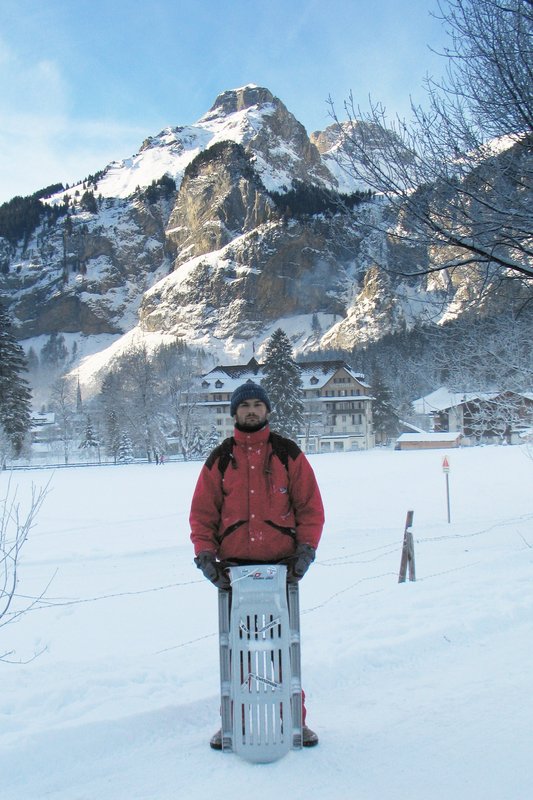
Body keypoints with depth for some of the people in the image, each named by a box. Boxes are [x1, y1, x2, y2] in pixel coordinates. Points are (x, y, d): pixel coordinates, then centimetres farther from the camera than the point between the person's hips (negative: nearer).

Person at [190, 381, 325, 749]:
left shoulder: (288, 453, 5)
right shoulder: (219, 460, 8)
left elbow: (311, 507, 5)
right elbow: (202, 513, 9)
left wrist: (306, 549, -5)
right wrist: (205, 553, -3)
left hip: (282, 565, -1)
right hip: (234, 567, 1)